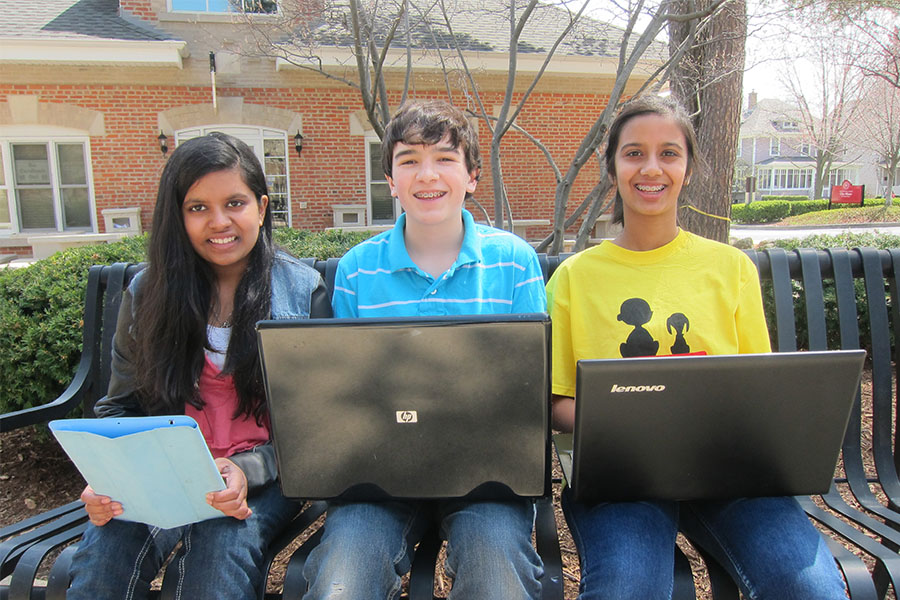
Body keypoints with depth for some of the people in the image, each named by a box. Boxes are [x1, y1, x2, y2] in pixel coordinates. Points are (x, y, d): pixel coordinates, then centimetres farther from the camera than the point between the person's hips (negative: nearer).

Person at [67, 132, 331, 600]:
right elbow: (120, 406, 11)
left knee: (222, 544, -32)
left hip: (264, 477, -2)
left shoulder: (302, 290, -2)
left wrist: (248, 469, -20)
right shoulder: (147, 293, 6)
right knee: (104, 550, -27)